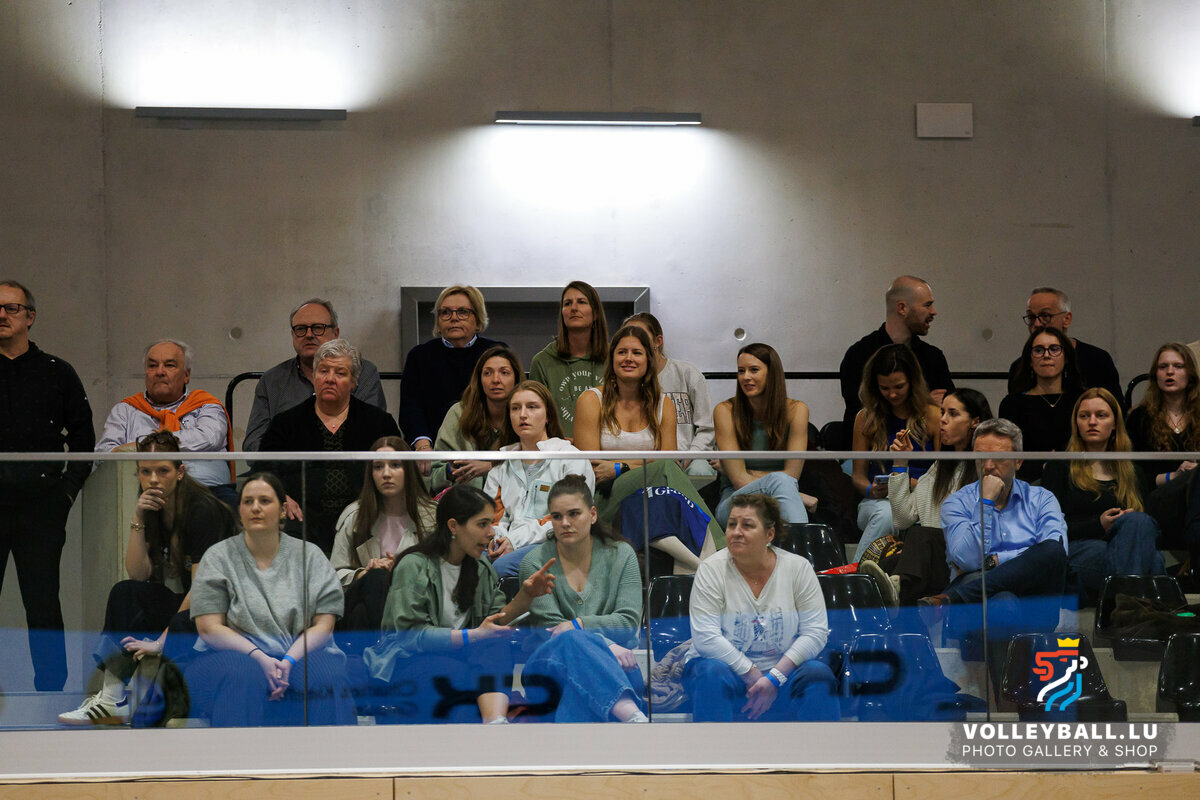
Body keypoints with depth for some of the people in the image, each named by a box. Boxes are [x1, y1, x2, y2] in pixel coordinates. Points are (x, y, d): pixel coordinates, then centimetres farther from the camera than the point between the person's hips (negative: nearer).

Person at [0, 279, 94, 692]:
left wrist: (67, 490, 1)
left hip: (41, 506, 0)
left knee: (43, 603, 0)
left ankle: (51, 689, 5)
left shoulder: (56, 372, 10)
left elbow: (83, 440, 12)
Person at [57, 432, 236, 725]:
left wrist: (162, 640, -24)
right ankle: (112, 697, -24)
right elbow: (138, 574, -4)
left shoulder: (202, 509, -19)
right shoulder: (152, 509, 3)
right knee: (125, 593, -16)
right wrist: (138, 520, -14)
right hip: (181, 601, 7)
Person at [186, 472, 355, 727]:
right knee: (243, 678, -37)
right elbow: (209, 628, -1)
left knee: (327, 677, -33)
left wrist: (289, 661, -15)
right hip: (236, 655, -1)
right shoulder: (218, 557, 7)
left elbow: (323, 627, 4)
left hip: (301, 655, 1)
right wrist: (260, 659, -16)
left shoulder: (309, 555, 11)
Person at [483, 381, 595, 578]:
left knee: (502, 567, -37)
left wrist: (517, 539, -15)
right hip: (507, 545, 4)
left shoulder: (571, 457, 6)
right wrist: (494, 540, -7)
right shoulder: (502, 463, 24)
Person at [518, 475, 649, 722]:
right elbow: (551, 627, -4)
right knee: (572, 641, -39)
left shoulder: (621, 555, 11)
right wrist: (605, 644, -18)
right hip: (549, 663, 0)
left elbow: (628, 622, 2)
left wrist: (577, 625, -12)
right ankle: (631, 714, -65)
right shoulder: (535, 562, 7)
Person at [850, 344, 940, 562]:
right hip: (877, 502, 2)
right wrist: (871, 490, -9)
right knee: (886, 513, -36)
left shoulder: (932, 417, 5)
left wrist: (915, 485, -16)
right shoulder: (866, 418, 12)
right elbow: (858, 474, 14)